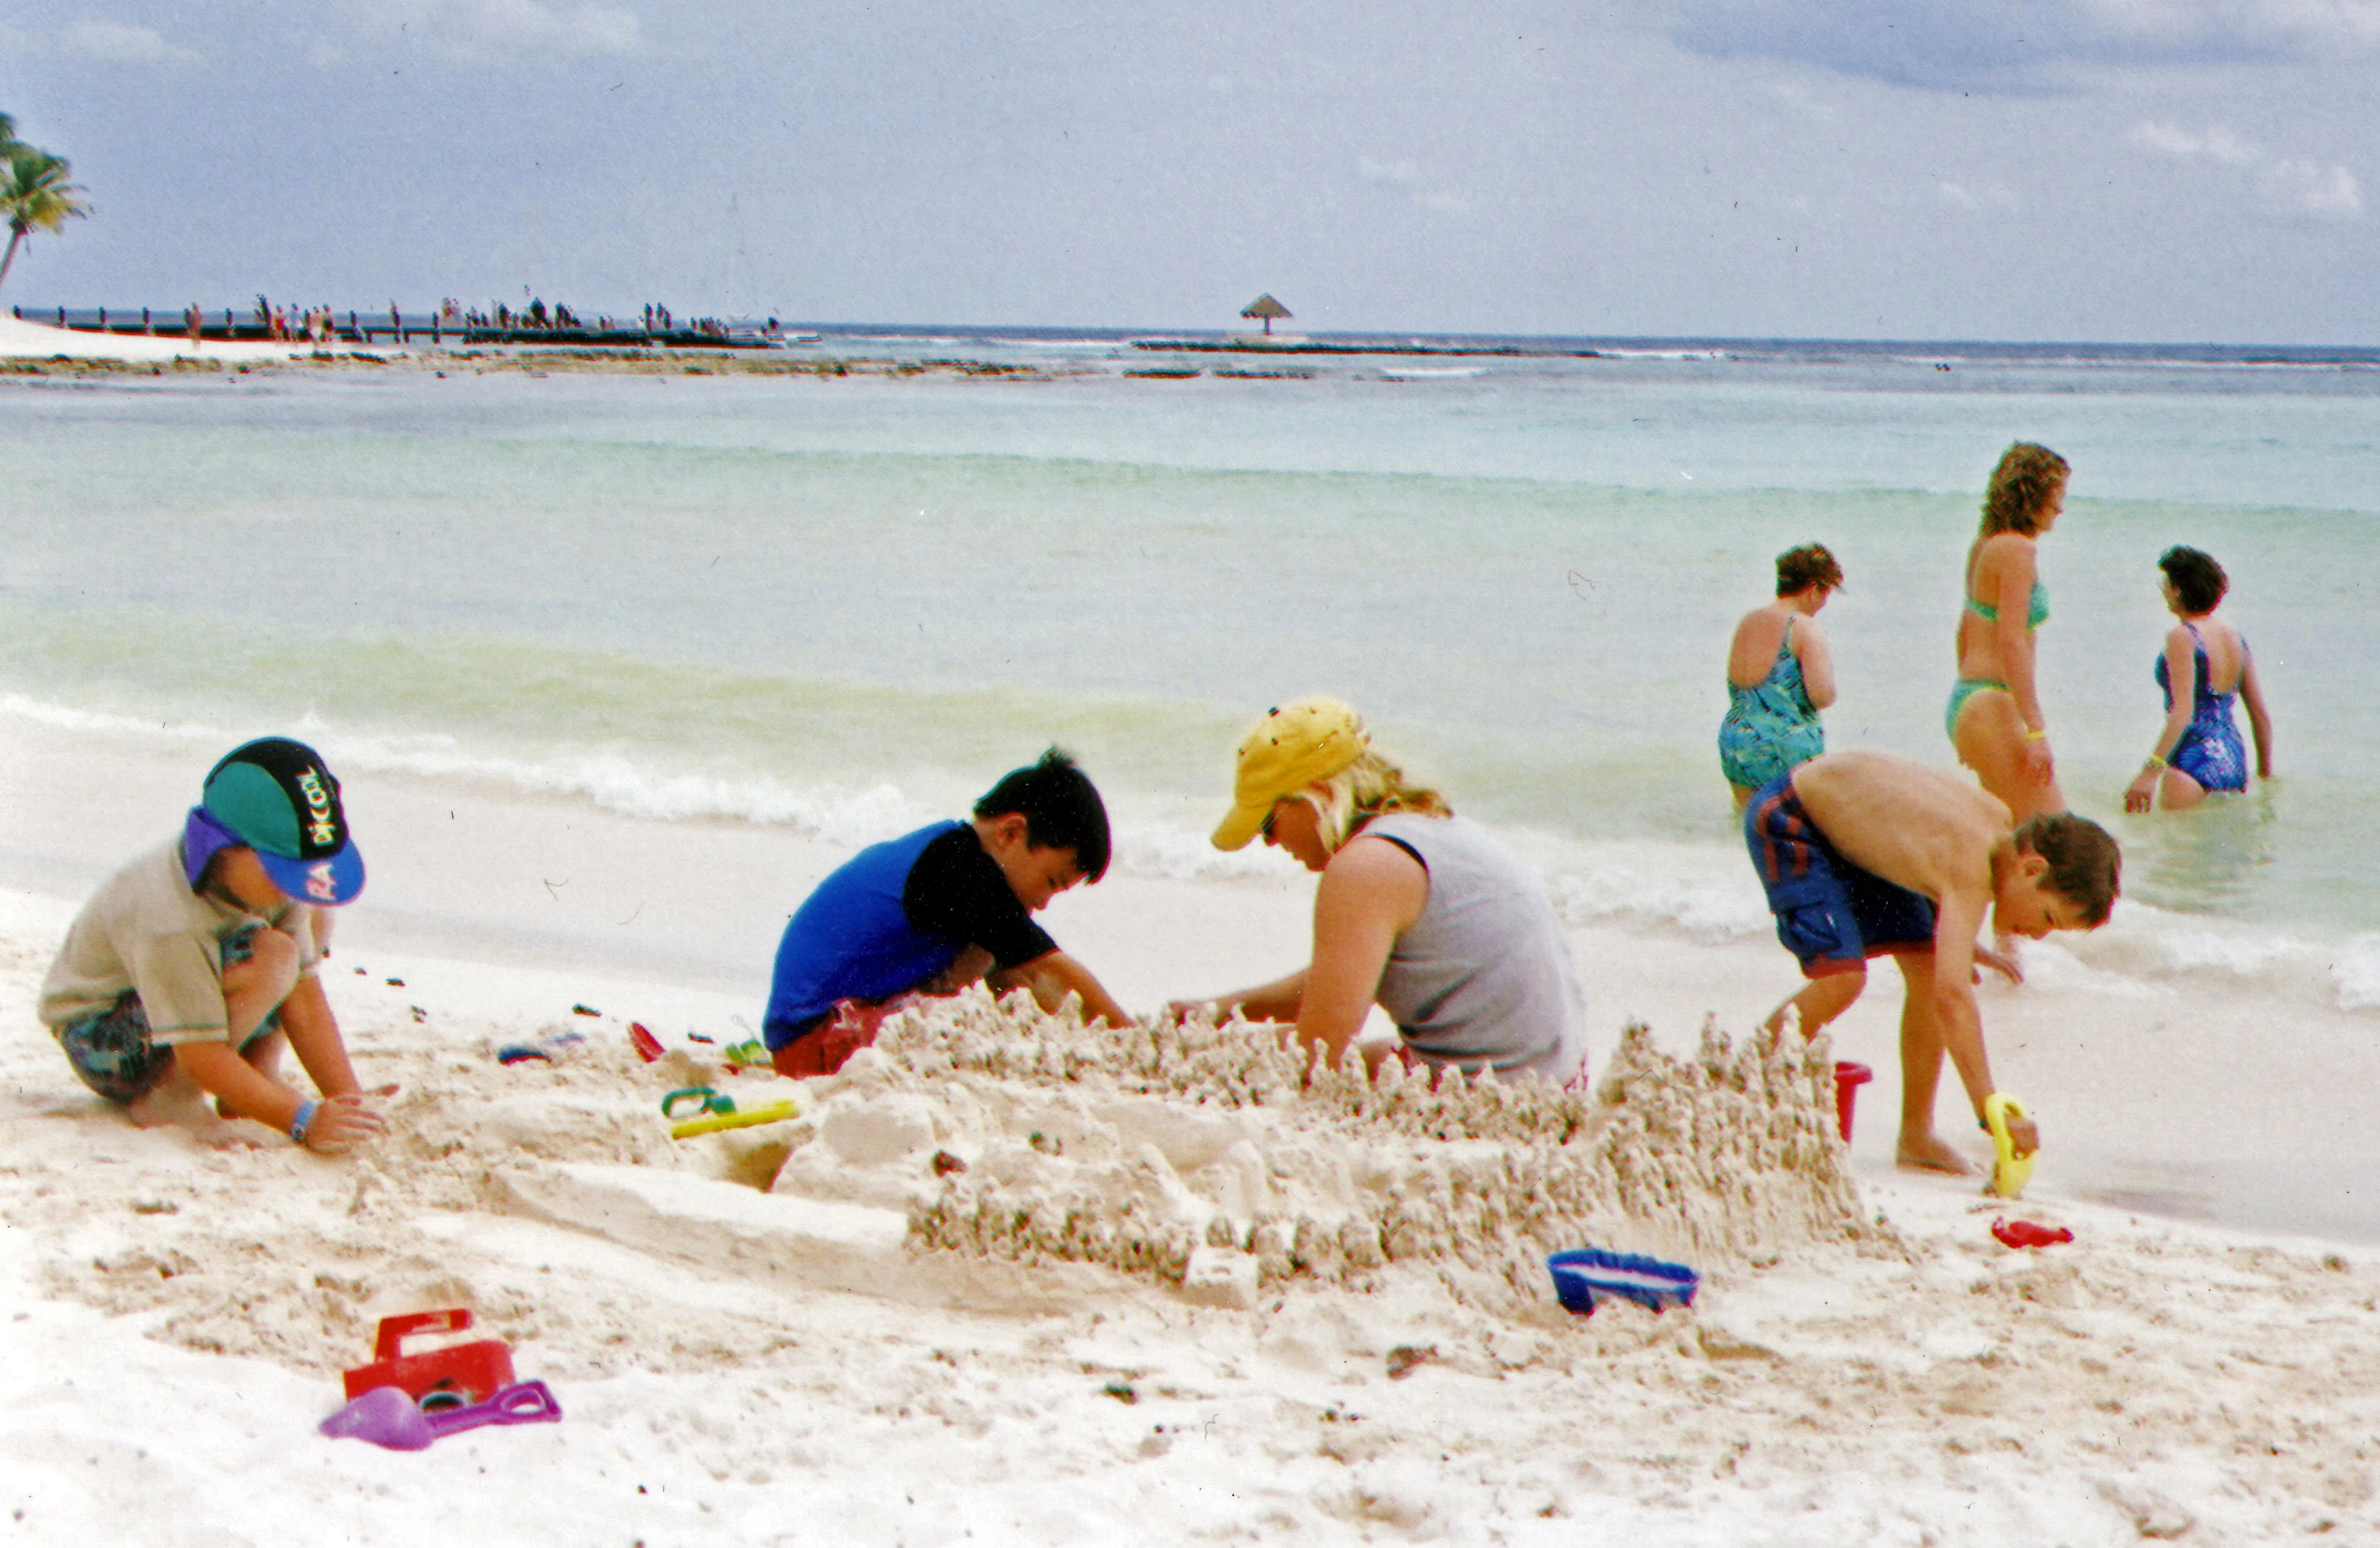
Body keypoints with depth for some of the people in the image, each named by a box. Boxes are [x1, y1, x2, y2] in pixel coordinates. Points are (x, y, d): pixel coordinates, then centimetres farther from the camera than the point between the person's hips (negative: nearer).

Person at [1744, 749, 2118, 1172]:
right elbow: (1953, 995, -45)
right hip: (1786, 819, -9)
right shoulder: (1971, 870, -34)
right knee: (1842, 977, -24)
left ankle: (1916, 1134, 10)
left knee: (1927, 969, 1)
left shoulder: (2000, 818, -9)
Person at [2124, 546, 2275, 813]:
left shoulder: (2181, 638, -12)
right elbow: (2261, 715, 13)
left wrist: (2149, 772, -24)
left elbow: (2183, 713, -21)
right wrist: (2265, 773, 24)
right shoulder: (2236, 638, 10)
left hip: (2193, 762, -8)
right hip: (2234, 763, 8)